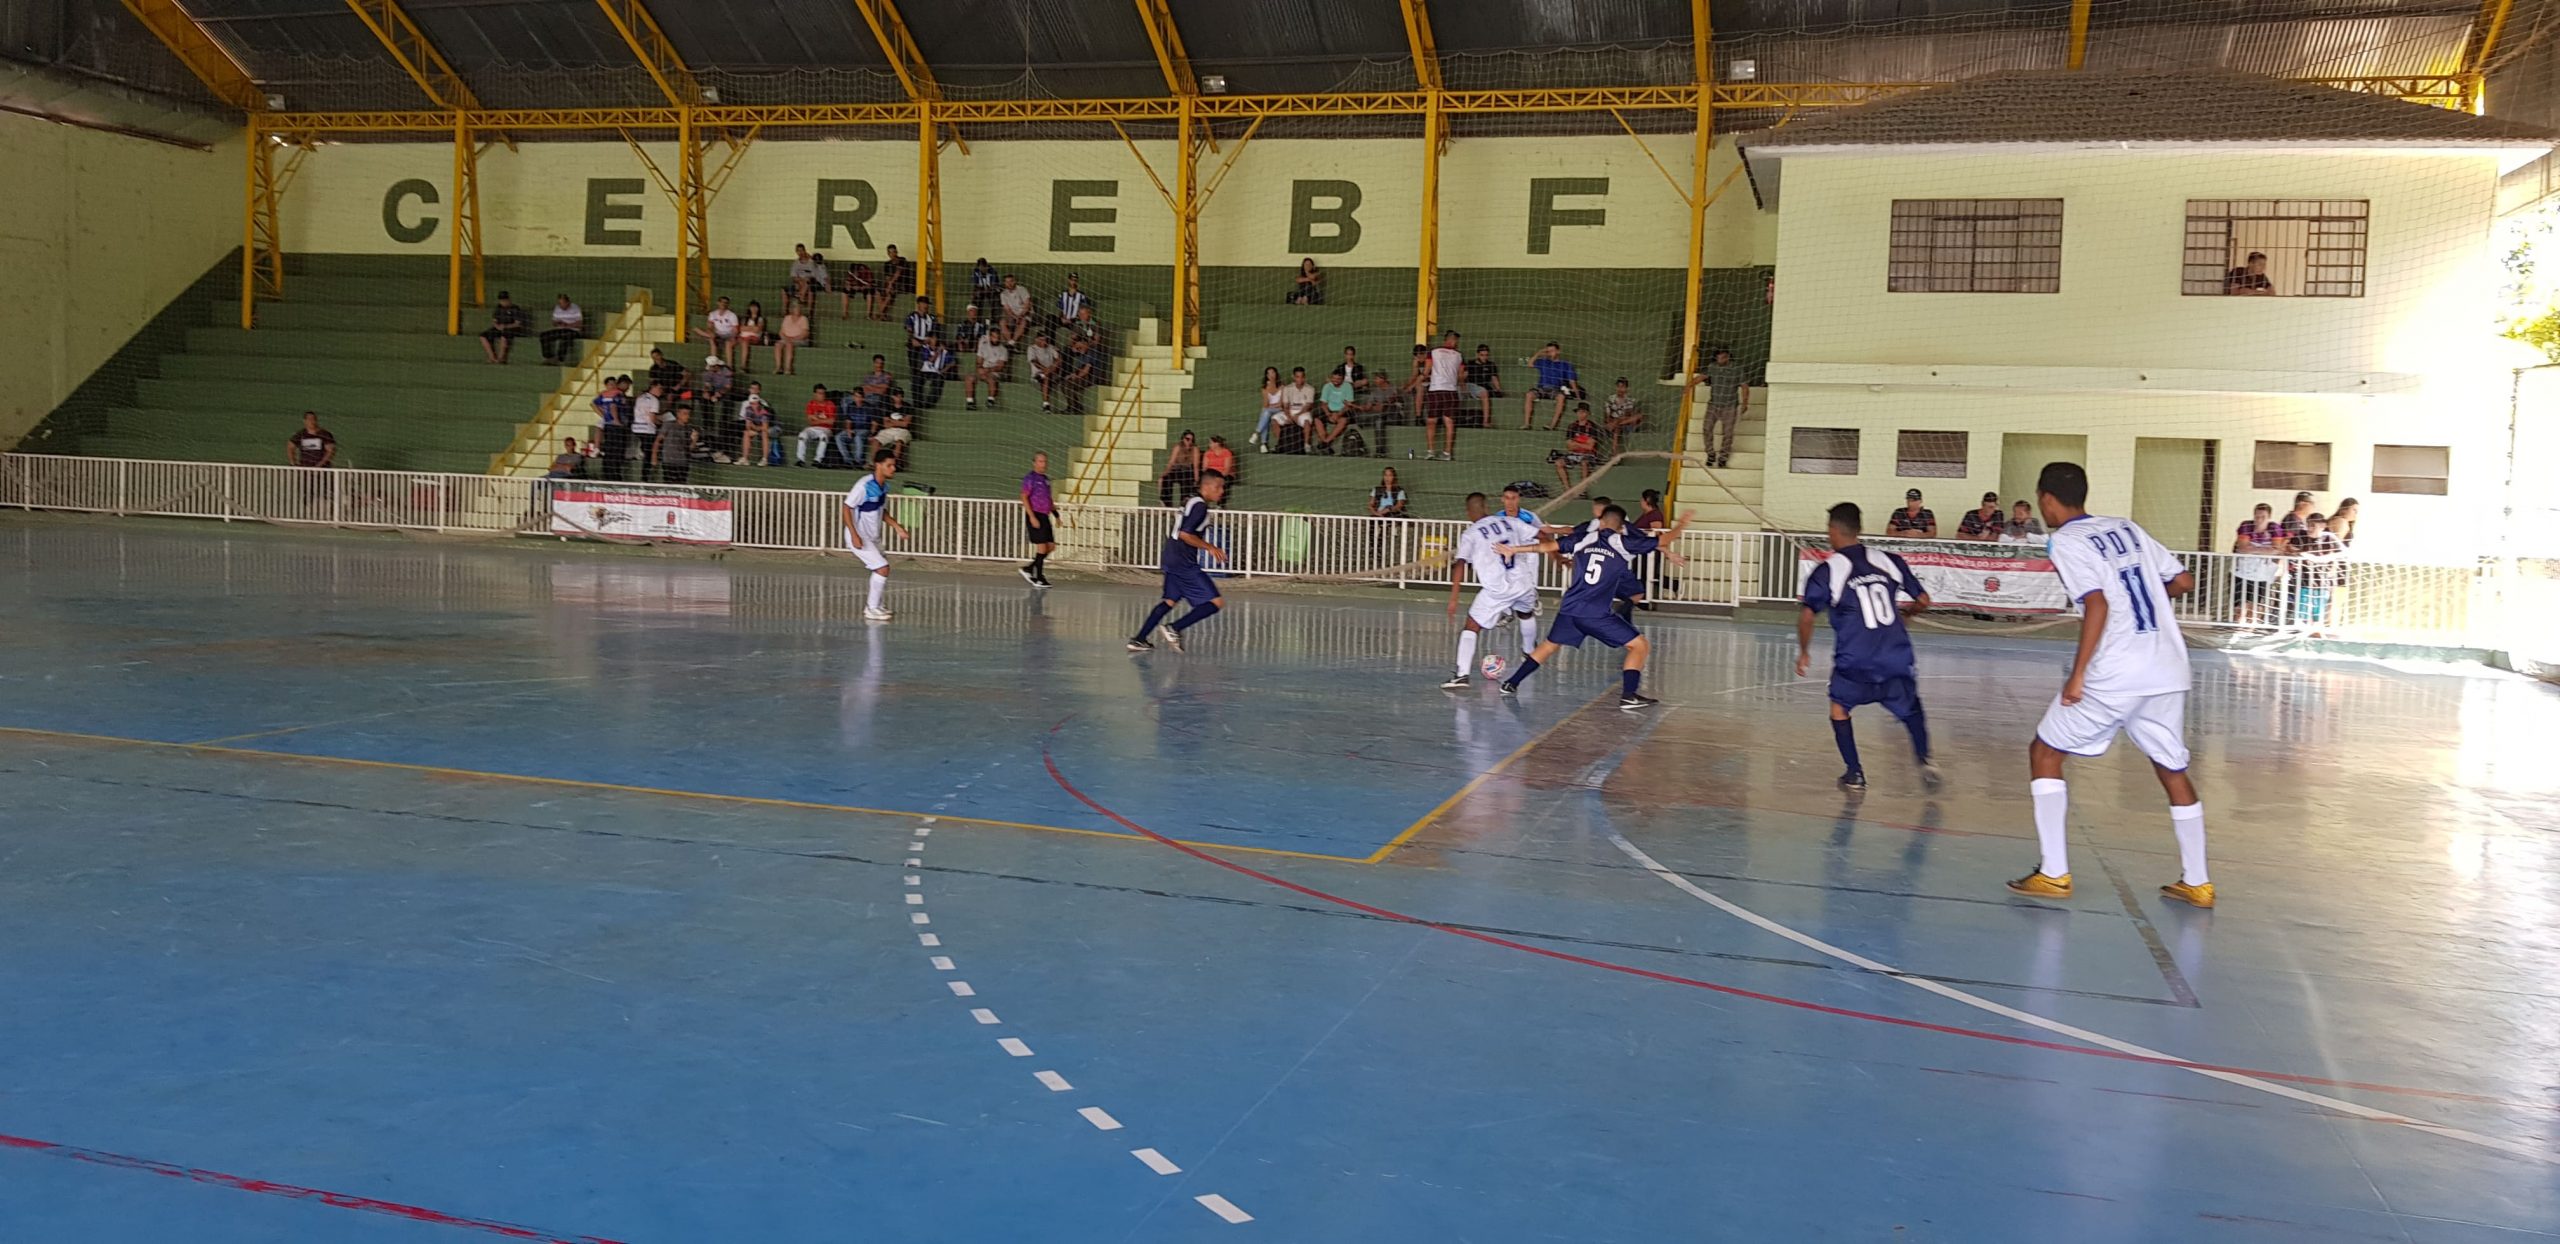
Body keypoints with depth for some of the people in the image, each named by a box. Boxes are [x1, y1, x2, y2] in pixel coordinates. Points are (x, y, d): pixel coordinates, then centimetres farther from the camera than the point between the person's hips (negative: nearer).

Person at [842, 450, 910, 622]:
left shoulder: (884, 486, 4)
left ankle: (879, 607, 30)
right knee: (882, 568, -14)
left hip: (873, 537, 9)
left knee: (882, 570, 16)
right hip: (859, 537, -9)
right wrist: (854, 535, -25)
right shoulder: (865, 485, -22)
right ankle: (872, 610, -4)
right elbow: (847, 508, -19)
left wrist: (897, 527, 8)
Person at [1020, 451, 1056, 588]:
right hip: (1035, 516, -8)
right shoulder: (1030, 478, -8)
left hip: (1045, 517, 8)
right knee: (1042, 546, -8)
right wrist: (1032, 517, -20)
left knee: (1051, 546, 5)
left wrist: (1056, 515, 19)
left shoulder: (1045, 479, 16)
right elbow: (1024, 498, -14)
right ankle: (1039, 578, 1)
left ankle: (1028, 569, 16)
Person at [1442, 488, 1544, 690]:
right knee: (1526, 614, 35)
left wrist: (1453, 598, -14)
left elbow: (1460, 564, -12)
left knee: (1470, 628, 3)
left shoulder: (1470, 534, 0)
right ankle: (1530, 652, 58)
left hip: (1496, 590, -4)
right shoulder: (1510, 522, 9)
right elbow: (1542, 537, 14)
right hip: (1523, 583, 4)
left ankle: (1463, 675, -13)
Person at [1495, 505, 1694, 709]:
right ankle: (1628, 696, -8)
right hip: (1598, 614, -4)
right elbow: (1663, 540, 9)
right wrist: (1681, 524, 28)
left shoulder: (1583, 539, 9)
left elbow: (1549, 546, 7)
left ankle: (1511, 683, 24)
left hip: (1569, 610, 4)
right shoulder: (1624, 543, 2)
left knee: (1549, 645, 25)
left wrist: (1513, 549, 16)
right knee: (1640, 645, 5)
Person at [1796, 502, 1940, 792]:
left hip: (1855, 661, -3)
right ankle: (1924, 759, 10)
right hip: (1897, 657, 3)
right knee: (1910, 707, 26)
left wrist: (1804, 653, 6)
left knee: (1839, 708, 22)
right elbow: (1923, 600, 12)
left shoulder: (1828, 570, -4)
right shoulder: (1888, 561, 6)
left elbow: (1807, 616, -10)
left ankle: (1854, 773, 16)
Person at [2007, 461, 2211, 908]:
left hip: (2114, 677, -7)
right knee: (2173, 769, 19)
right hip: (2170, 672, 7)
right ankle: (2196, 882, 22)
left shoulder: (2067, 541, -5)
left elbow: (2097, 604, -18)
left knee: (2044, 753, 8)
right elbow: (2183, 582, 16)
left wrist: (2078, 674, -16)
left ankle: (2054, 873, 4)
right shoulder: (2127, 528, 15)